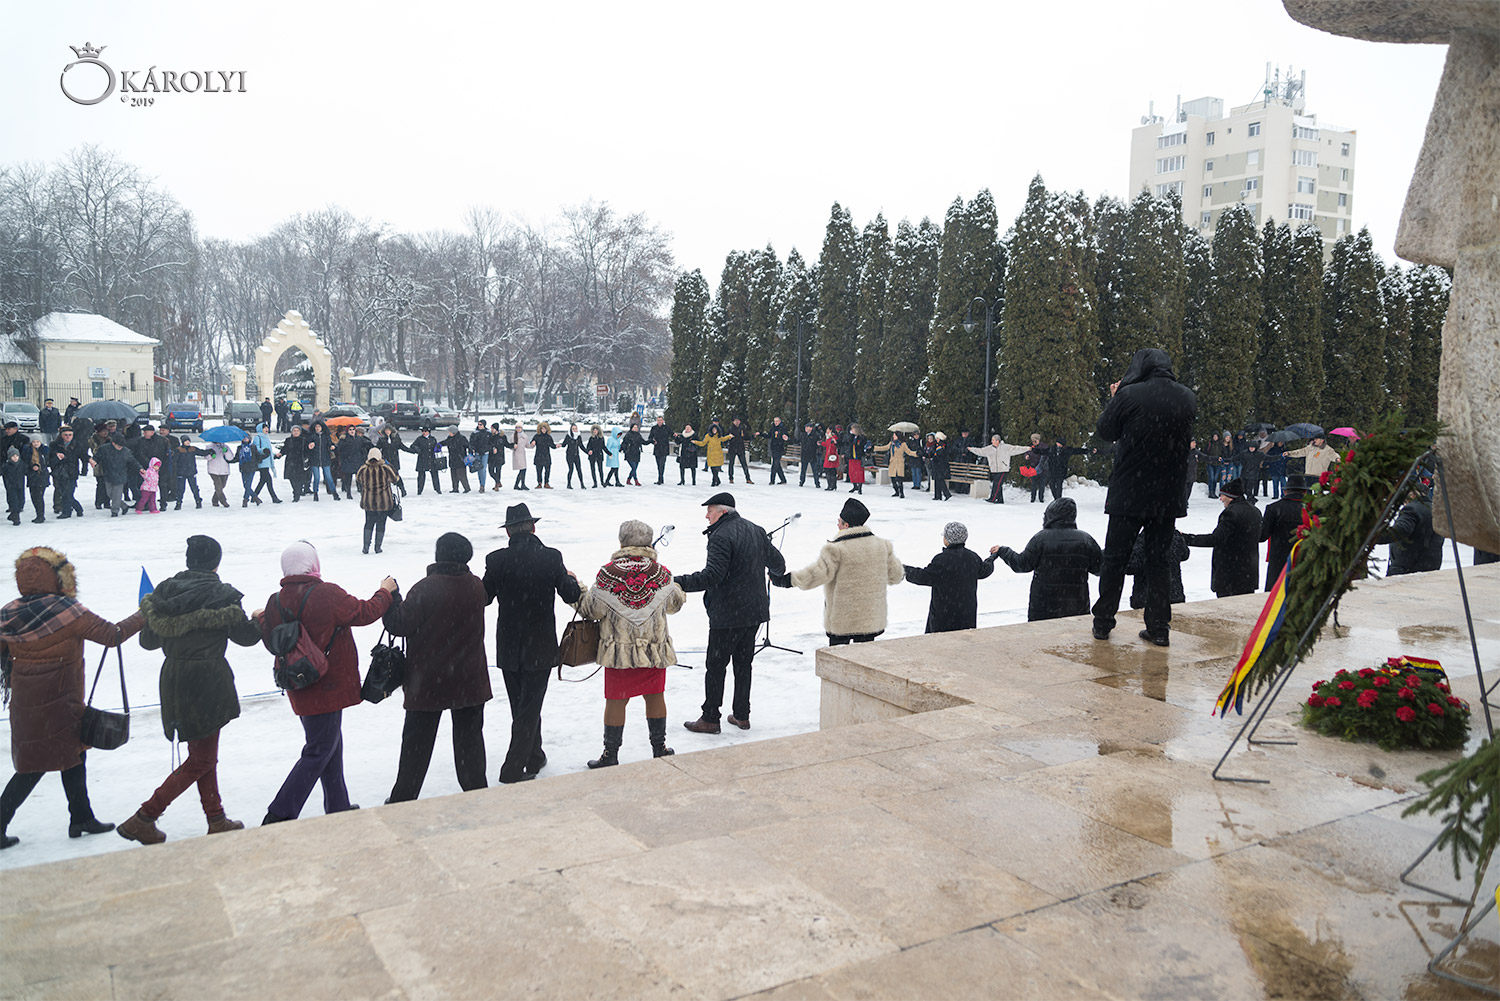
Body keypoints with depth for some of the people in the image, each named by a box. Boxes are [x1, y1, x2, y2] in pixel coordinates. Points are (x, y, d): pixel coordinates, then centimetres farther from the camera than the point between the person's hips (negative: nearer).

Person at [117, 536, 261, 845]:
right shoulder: (221, 595, -13)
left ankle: (217, 821, 27)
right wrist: (260, 622, 18)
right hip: (207, 683, -7)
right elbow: (246, 636, -2)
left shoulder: (164, 592, 2)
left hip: (173, 680, 7)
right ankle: (143, 819, 4)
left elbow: (148, 640, 10)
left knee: (203, 753, 19)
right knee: (201, 760, 5)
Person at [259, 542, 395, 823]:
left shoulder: (275, 602, -2)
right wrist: (385, 591, 8)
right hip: (327, 687, -7)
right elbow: (364, 613, -9)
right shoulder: (328, 594, -19)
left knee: (330, 745, 20)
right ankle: (279, 815, 2)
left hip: (300, 689, 7)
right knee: (319, 752, 3)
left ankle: (337, 806, 30)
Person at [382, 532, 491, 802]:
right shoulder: (476, 587, -3)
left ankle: (403, 798, 19)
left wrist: (391, 596, 1)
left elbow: (399, 624, -15)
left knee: (417, 742, 10)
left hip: (428, 681, -3)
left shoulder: (425, 588, -20)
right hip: (470, 681, 3)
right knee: (469, 737, 14)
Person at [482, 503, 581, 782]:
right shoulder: (551, 558, -11)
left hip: (508, 648, 2)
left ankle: (534, 757, 32)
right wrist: (571, 579, 15)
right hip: (540, 648, -2)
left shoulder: (497, 560, -10)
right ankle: (514, 769, 5)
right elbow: (571, 596, -6)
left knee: (521, 706, 18)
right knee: (529, 708, 6)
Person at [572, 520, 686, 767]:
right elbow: (675, 603, 11)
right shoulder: (661, 573, -4)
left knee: (616, 700, 7)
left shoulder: (607, 573, -12)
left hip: (619, 649, -2)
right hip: (655, 649, 2)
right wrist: (680, 591, 33)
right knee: (655, 696, 16)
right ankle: (659, 748, 27)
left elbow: (591, 609, -6)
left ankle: (610, 755, 16)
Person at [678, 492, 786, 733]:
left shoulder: (721, 536, -17)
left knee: (715, 666, 2)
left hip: (727, 614, -8)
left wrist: (680, 583, -24)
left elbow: (712, 576, -26)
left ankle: (710, 719, 9)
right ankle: (742, 715, 23)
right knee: (743, 663, 17)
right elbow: (777, 562, 18)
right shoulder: (756, 530, 9)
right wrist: (780, 571, 41)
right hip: (755, 610, 8)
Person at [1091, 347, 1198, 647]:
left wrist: (1115, 398, 12)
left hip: (1128, 493, -3)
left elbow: (1106, 431, -3)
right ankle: (1159, 628, 12)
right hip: (1168, 496, 3)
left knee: (1115, 558, 8)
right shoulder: (1188, 398, 1)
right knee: (1158, 560, 12)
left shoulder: (1129, 395, -13)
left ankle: (1103, 623, 14)